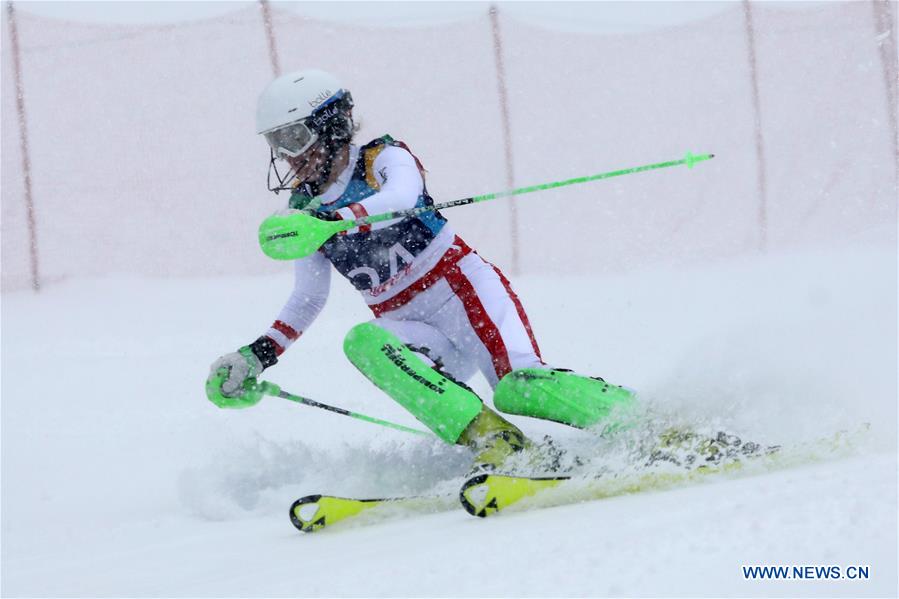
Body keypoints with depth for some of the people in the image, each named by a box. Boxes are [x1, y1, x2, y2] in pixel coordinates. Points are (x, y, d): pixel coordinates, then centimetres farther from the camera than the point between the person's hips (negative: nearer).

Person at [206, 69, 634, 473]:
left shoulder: (383, 159, -5)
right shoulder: (303, 208, 11)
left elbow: (401, 198, -29)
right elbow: (308, 299, 19)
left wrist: (333, 219, -45)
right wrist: (258, 356, 7)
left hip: (463, 291, -5)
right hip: (415, 333, 5)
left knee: (520, 389, -31)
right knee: (362, 341, -31)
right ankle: (489, 437, -40)